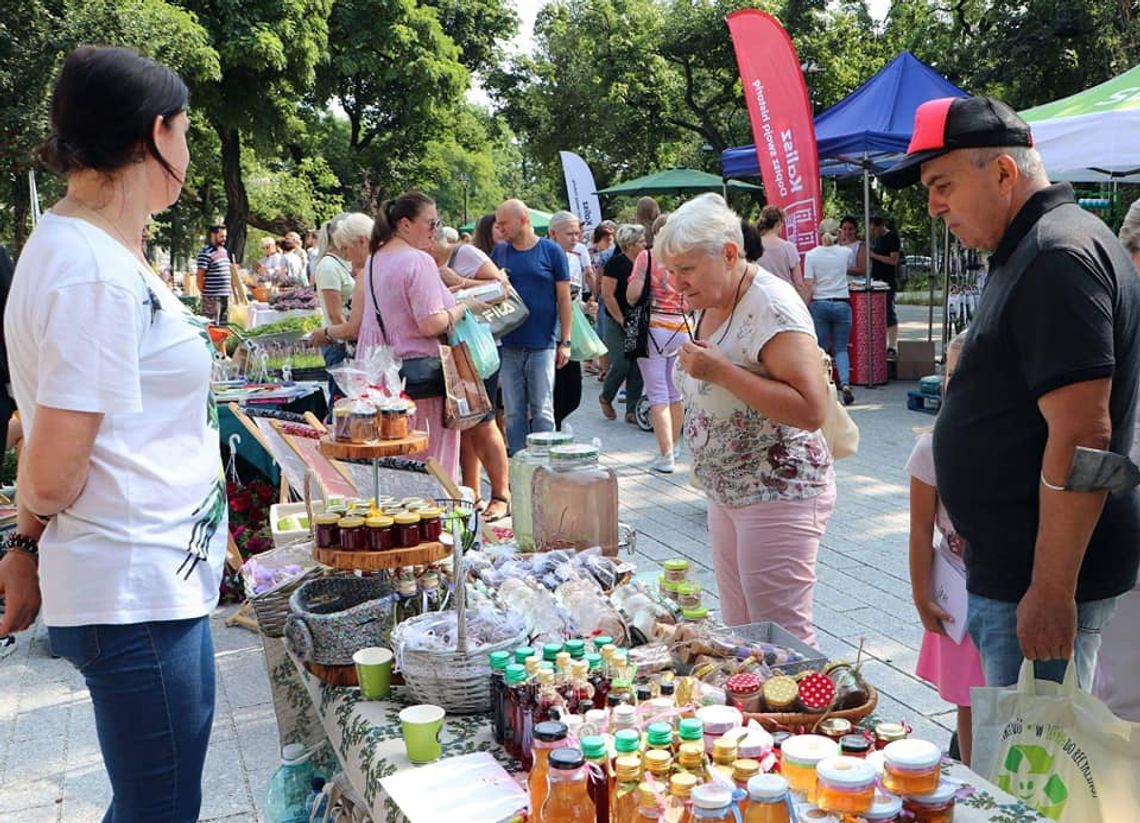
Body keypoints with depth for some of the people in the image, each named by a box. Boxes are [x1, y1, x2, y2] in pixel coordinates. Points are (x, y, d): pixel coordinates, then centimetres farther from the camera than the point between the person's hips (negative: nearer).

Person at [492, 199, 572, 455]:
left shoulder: (551, 251, -2)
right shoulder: (499, 253, 8)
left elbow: (564, 298, 0)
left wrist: (565, 342, -4)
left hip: (542, 345, -3)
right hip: (508, 346, 3)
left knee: (542, 412, 2)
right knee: (514, 412, 8)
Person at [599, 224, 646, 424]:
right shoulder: (616, 263, -10)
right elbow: (607, 295, -13)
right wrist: (622, 320, -13)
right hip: (618, 323, -6)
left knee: (637, 369, 3)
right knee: (621, 364, -8)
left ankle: (632, 411, 11)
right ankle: (605, 398, 19)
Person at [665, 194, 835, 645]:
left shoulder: (771, 307, -19)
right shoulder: (710, 305, 8)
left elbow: (811, 410, -29)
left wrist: (721, 371, -29)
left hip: (779, 494, -9)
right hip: (727, 493, 9)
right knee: (739, 633, 15)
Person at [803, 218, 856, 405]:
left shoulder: (811, 255, -5)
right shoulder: (845, 252, 0)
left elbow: (808, 285, -8)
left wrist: (806, 307, 0)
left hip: (819, 304, -1)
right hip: (842, 304, 1)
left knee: (821, 349, 8)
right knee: (841, 349, 8)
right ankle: (845, 383, -12)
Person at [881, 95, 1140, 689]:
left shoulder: (1059, 255, -18)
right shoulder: (1025, 252, 15)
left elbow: (1081, 435, -25)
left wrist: (1050, 592, -24)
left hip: (1041, 582, -10)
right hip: (1007, 572, 10)